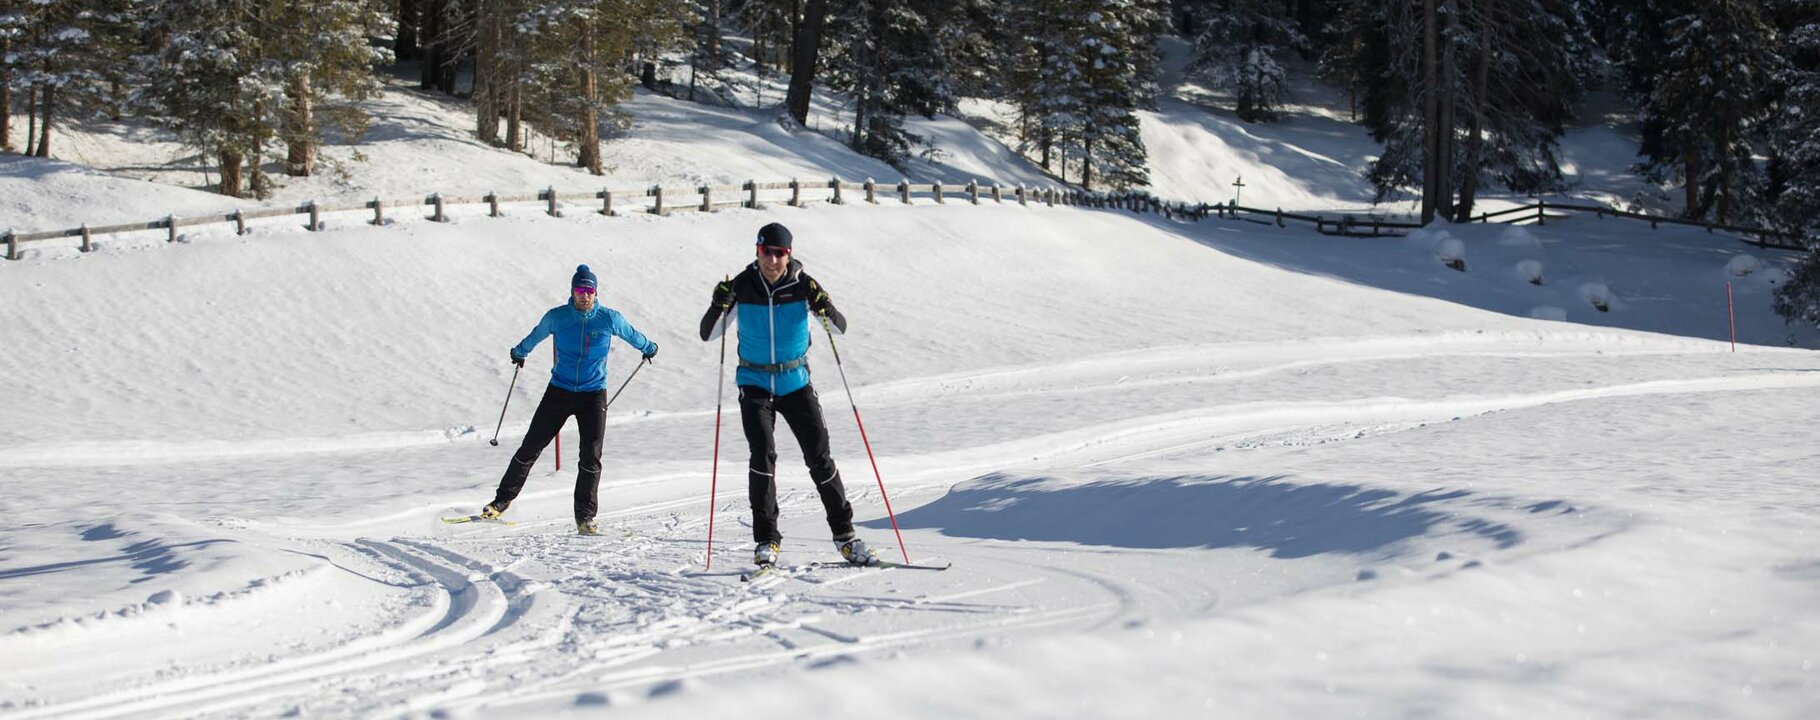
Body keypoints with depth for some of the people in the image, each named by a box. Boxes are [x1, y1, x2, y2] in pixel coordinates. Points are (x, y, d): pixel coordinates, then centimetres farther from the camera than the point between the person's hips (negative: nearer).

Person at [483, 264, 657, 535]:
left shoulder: (610, 319, -7)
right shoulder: (557, 317, -6)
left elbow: (631, 335, 14)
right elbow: (536, 336, 15)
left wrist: (649, 349, 31)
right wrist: (520, 352, 32)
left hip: (593, 395, 0)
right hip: (559, 391, 1)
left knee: (591, 458, -6)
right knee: (531, 447, 2)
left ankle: (584, 517, 3)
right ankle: (503, 499, 16)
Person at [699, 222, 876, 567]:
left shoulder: (802, 285, -7)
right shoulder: (742, 286, -7)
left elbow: (840, 328, -5)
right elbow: (708, 333, -5)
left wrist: (824, 308, -27)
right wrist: (720, 306, -26)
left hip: (796, 383, 1)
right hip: (755, 384, -1)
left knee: (820, 456, 0)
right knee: (763, 455, -16)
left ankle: (844, 535, 11)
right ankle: (766, 541, -11)